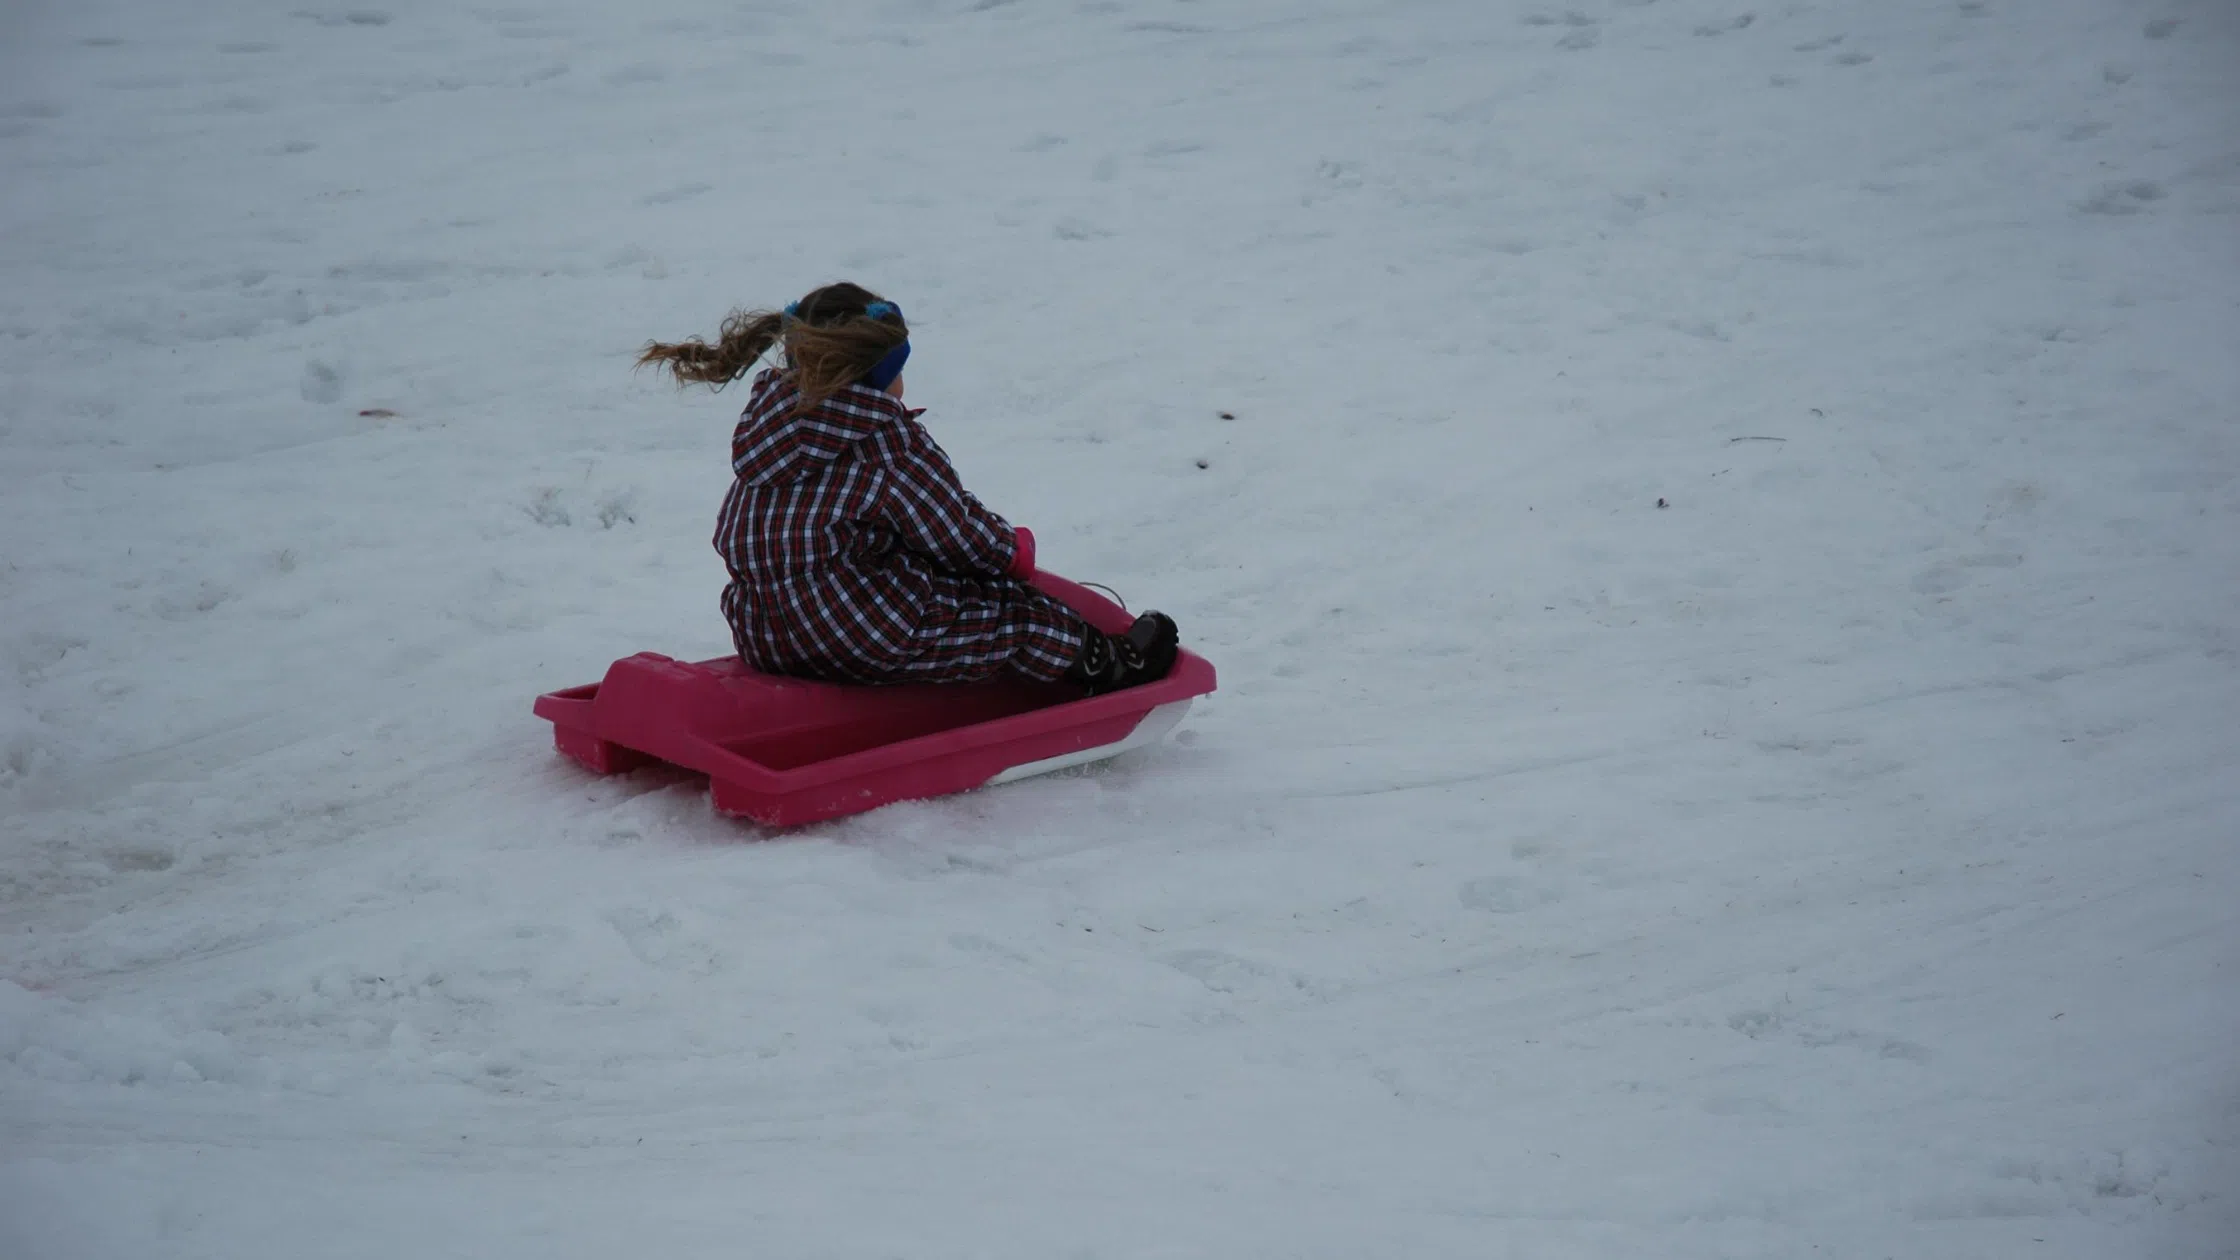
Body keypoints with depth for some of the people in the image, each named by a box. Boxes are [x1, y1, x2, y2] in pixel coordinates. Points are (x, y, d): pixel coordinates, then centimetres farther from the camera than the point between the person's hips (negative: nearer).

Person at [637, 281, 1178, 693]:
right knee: (1016, 618, 9)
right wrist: (1012, 547, 14)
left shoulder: (763, 424, 9)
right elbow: (958, 533, -9)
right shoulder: (889, 440, -15)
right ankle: (1105, 663, 25)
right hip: (857, 642, -9)